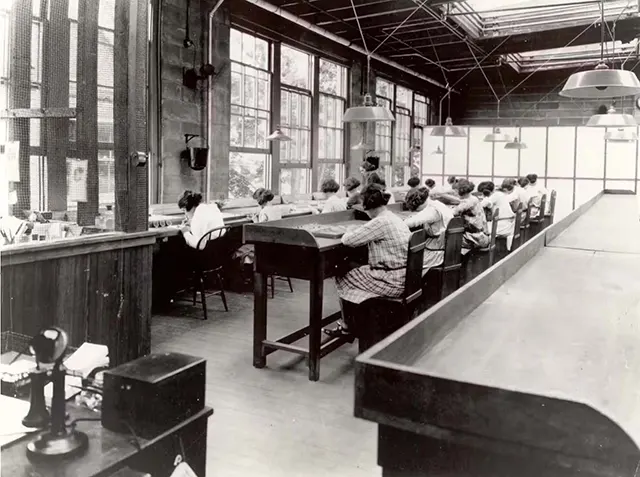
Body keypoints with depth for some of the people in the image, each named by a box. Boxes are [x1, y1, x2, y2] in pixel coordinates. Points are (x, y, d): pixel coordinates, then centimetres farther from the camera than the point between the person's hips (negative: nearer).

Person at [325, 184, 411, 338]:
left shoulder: (380, 222, -21)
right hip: (403, 278, 9)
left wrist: (349, 232, 0)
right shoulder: (395, 218, 8)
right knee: (354, 271, 21)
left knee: (342, 280, 7)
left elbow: (348, 240, -21)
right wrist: (359, 232, 7)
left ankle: (346, 327, 21)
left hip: (391, 282, -9)